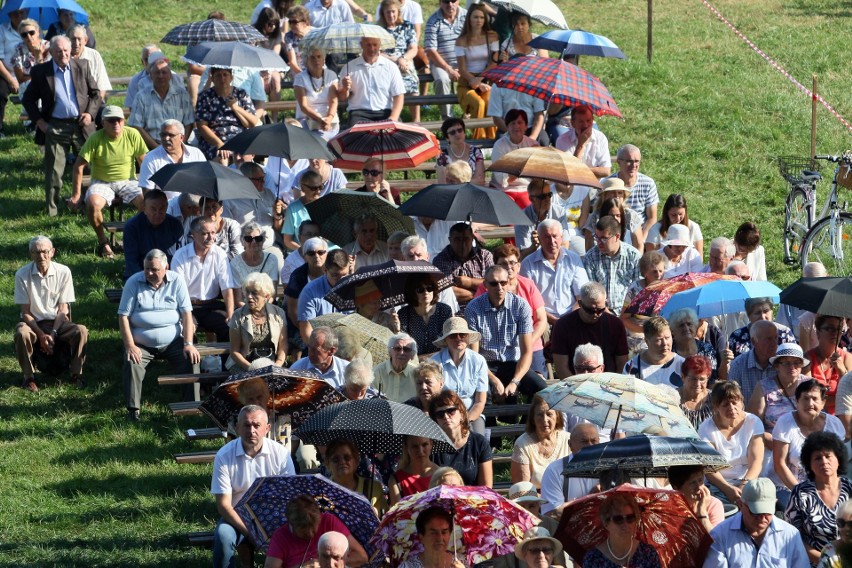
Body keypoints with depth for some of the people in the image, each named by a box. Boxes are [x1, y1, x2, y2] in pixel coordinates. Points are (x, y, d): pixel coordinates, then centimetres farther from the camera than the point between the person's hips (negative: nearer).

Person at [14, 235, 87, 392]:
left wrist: (53, 334, -17)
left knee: (81, 331, -28)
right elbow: (25, 312, -8)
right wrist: (41, 335, -20)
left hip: (57, 322, 1)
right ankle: (29, 377, -14)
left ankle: (76, 374, -7)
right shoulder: (22, 275, -11)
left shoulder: (63, 272, -8)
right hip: (33, 322, -1)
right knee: (21, 334, -35)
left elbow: (63, 309, -5)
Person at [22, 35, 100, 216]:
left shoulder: (82, 67, 4)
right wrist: (38, 121, -3)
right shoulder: (40, 72, 0)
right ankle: (52, 212, 8)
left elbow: (95, 93, 12)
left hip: (81, 125, 2)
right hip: (55, 127, -1)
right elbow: (28, 100, 8)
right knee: (53, 172, 0)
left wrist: (90, 113, -3)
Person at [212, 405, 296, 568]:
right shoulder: (224, 456, -9)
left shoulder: (280, 453, -5)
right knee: (223, 536, -33)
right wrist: (250, 532, -23)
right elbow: (223, 504, -12)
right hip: (237, 518, -1)